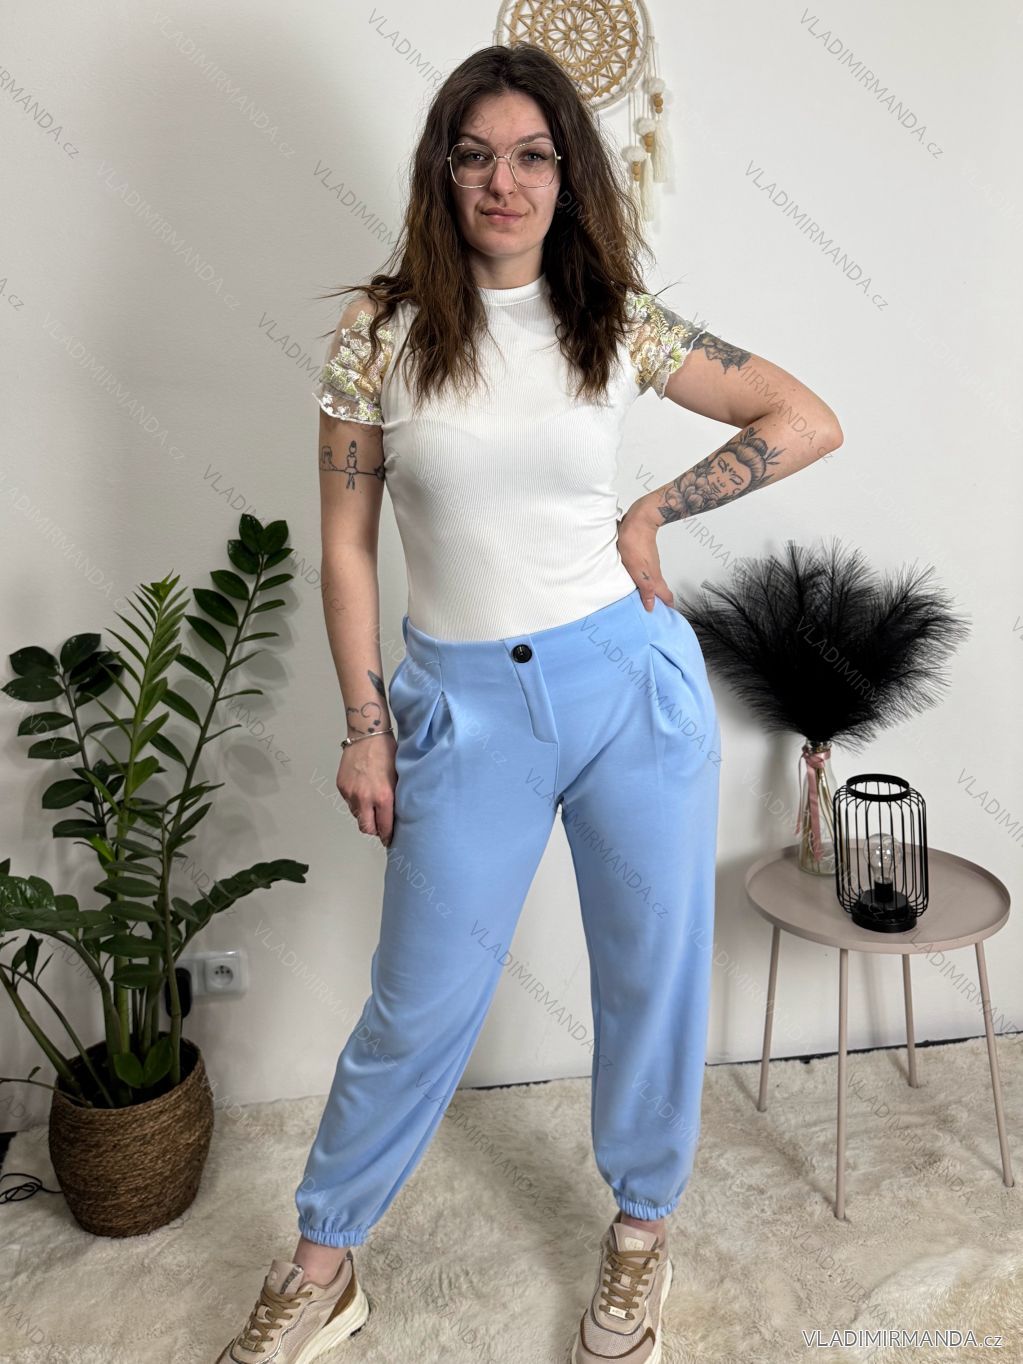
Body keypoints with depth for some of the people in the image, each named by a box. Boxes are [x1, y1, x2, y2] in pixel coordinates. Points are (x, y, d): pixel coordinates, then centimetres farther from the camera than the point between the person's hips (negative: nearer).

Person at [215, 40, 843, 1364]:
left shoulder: (619, 321, 1)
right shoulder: (378, 328, -2)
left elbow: (808, 419, 7)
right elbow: (346, 544, 0)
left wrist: (656, 508, -3)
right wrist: (363, 727, -1)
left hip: (630, 678, 2)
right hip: (465, 704, -1)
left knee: (654, 972, 14)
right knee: (420, 1002, 10)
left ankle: (641, 1230, 41)